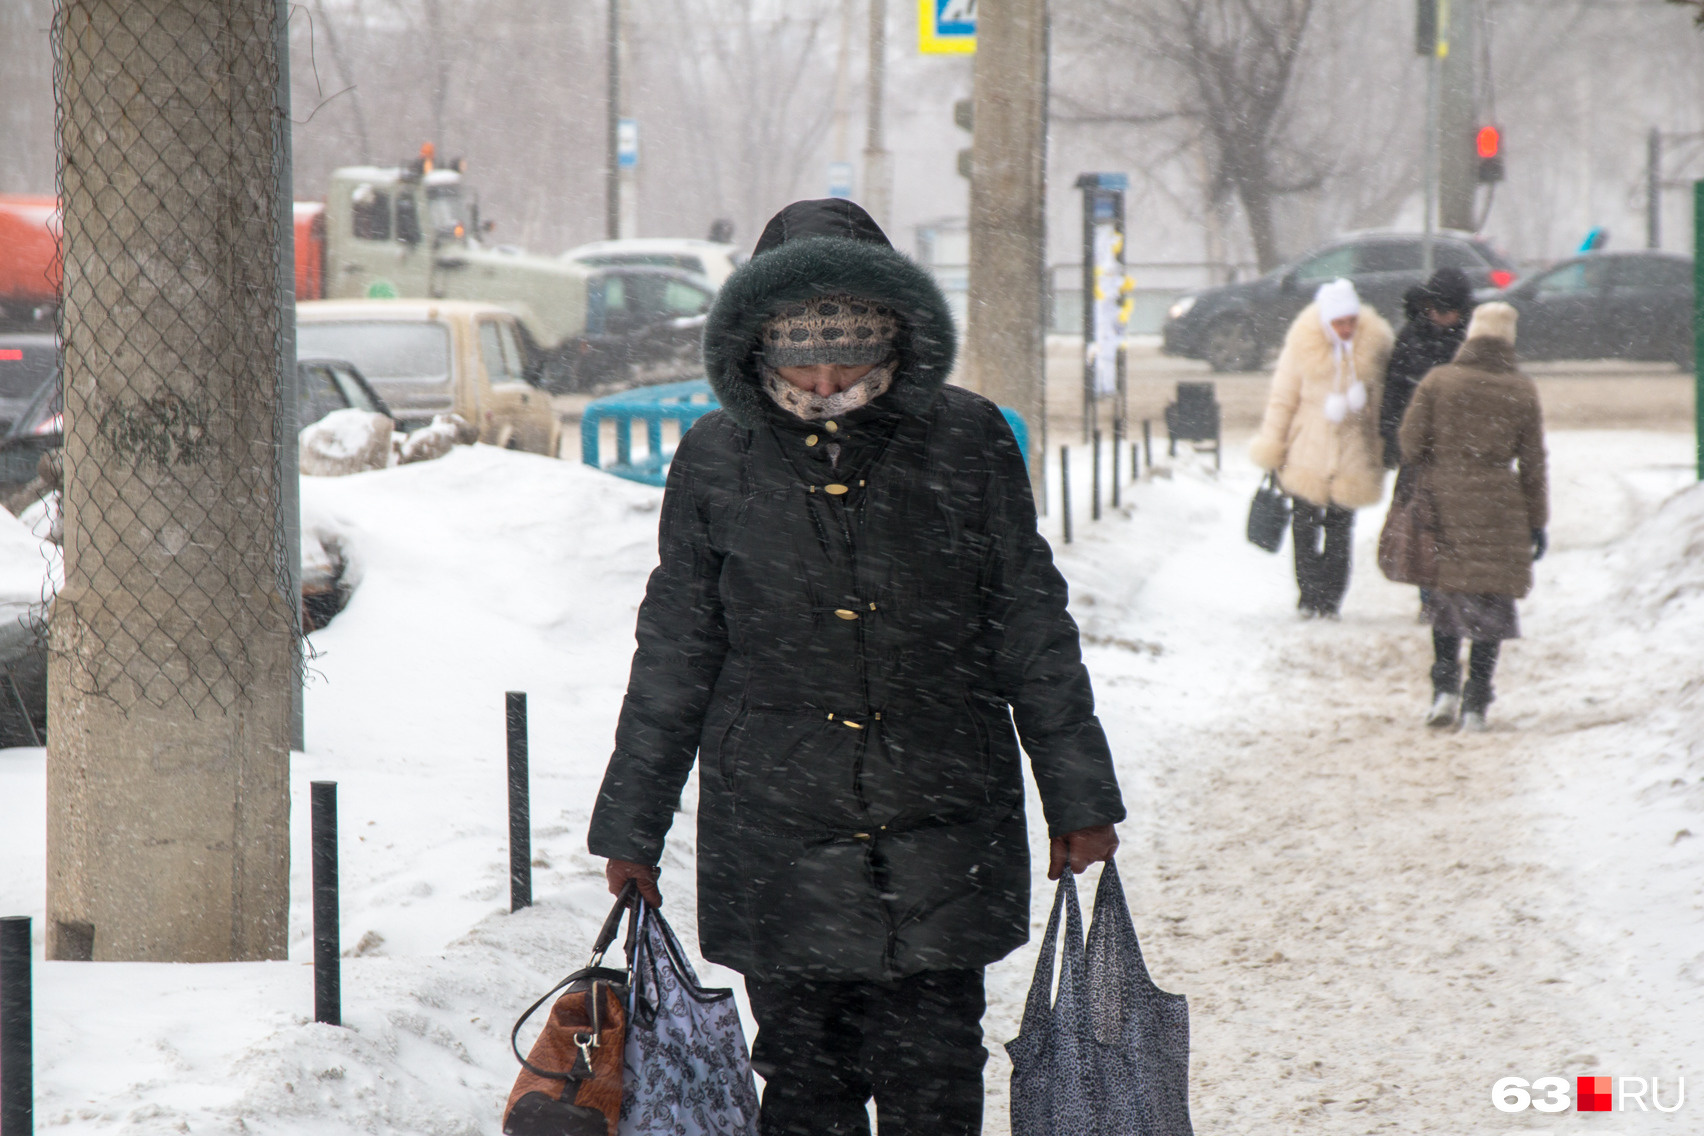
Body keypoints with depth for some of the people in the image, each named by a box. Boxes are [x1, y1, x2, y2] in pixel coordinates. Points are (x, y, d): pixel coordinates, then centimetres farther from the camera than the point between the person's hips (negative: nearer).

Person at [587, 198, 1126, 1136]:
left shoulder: (966, 444, 0)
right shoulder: (717, 461, 2)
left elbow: (1033, 632, 6)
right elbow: (673, 658, 9)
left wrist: (1080, 801, 7)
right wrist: (631, 829, 10)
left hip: (941, 846, -1)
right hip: (776, 843, 1)